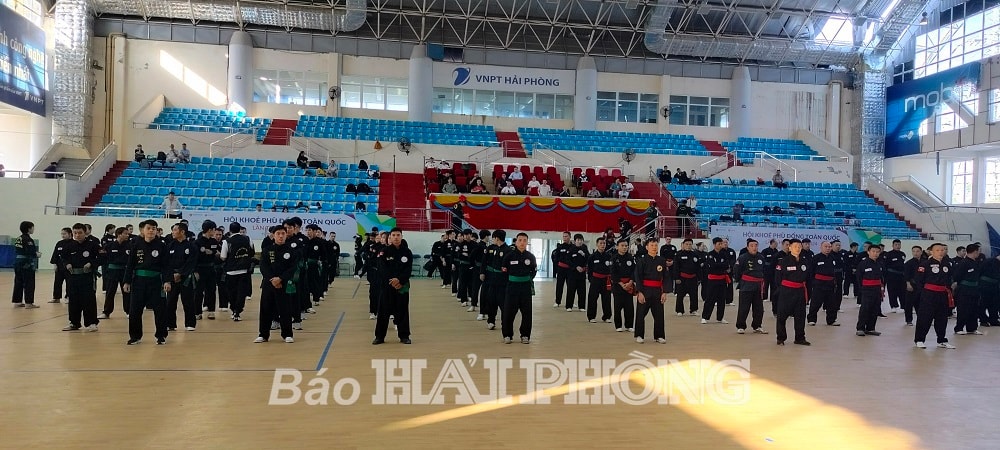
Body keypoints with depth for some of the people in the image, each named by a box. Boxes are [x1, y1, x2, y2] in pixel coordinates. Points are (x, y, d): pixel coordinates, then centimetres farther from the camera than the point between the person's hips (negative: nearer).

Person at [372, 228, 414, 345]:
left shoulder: (407, 252, 2)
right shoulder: (385, 251, 0)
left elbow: (408, 269, -4)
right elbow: (383, 269, -7)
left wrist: (399, 280, -18)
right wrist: (392, 280, -19)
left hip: (402, 285, 1)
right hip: (386, 285, 0)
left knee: (402, 311, 5)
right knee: (383, 311, 3)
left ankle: (404, 336, 16)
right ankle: (379, 336, 13)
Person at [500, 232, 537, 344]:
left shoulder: (530, 256, 2)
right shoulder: (509, 255, -4)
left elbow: (534, 270, 13)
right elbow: (503, 270, 3)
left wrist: (529, 278, 3)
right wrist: (510, 278, 1)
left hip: (526, 287, 2)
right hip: (512, 286, -2)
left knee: (526, 312, 5)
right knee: (508, 311, -2)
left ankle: (525, 336, 18)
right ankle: (507, 335, 13)